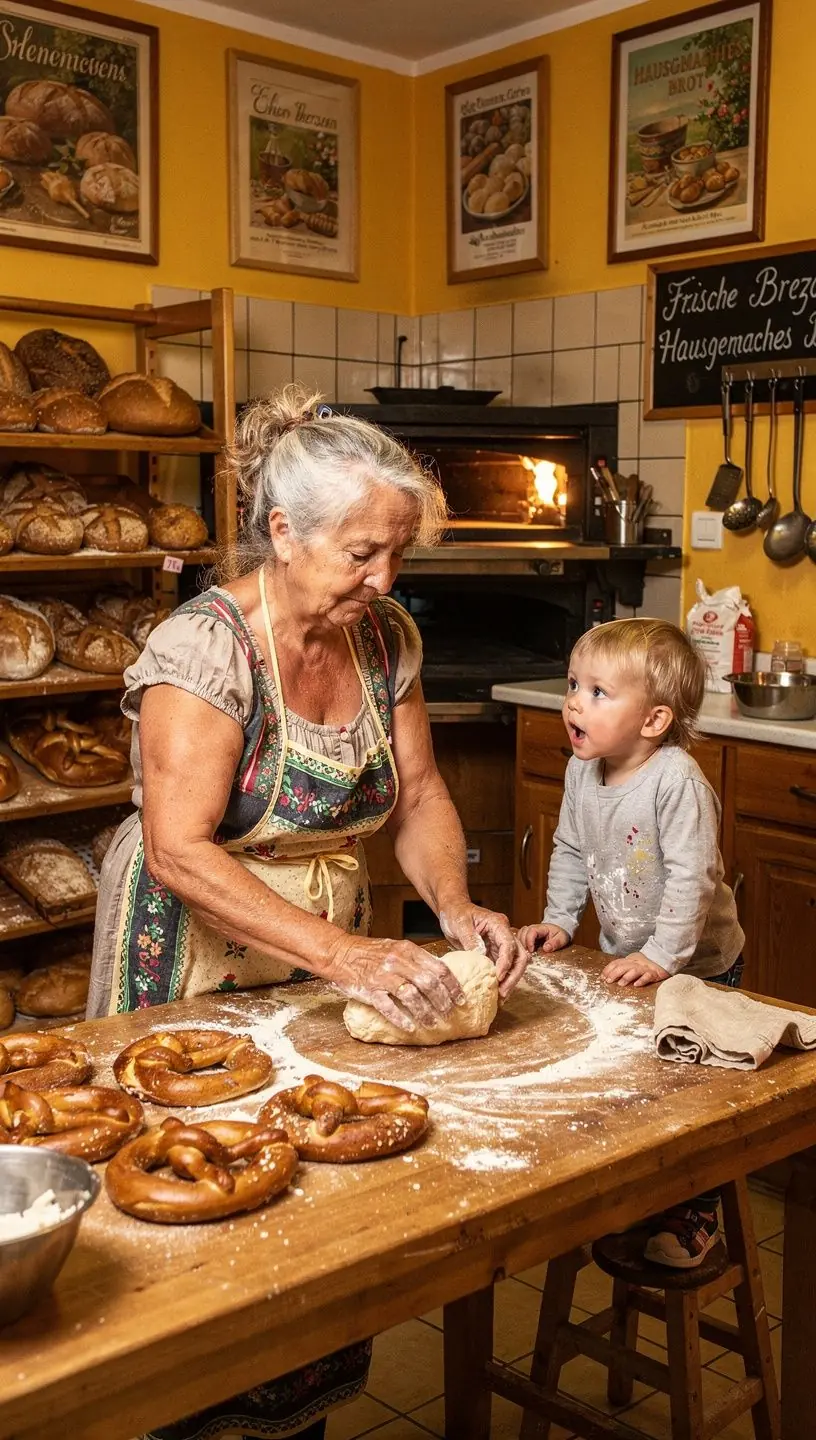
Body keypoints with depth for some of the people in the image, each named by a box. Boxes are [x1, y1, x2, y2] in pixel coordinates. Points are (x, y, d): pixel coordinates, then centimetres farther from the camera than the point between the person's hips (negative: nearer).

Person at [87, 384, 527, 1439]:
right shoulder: (205, 646, -24)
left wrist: (456, 908, -18)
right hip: (196, 964, -6)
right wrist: (344, 953, -38)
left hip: (331, 948, 6)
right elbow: (179, 850, -31)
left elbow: (417, 794, 0)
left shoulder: (385, 637, -4)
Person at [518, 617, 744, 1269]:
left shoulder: (677, 781, -27)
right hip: (624, 959, 7)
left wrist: (663, 956, -26)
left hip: (696, 964, -7)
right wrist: (559, 921, 3)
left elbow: (691, 876, -27)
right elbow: (571, 852, 9)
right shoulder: (582, 773, -4)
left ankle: (694, 1216, 19)